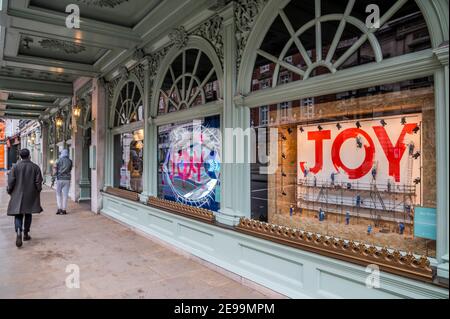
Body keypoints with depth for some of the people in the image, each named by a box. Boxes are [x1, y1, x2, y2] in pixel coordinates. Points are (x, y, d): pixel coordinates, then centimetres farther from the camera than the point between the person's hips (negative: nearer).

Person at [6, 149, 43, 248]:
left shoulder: (15, 167, -5)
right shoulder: (35, 167, -4)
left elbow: (11, 181, -5)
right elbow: (38, 182, -4)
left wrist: (9, 191, 10)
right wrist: (38, 191, 11)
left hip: (17, 195, -1)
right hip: (31, 195, 1)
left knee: (18, 215, 3)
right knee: (28, 214, 14)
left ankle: (19, 233, -18)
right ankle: (26, 234, 23)